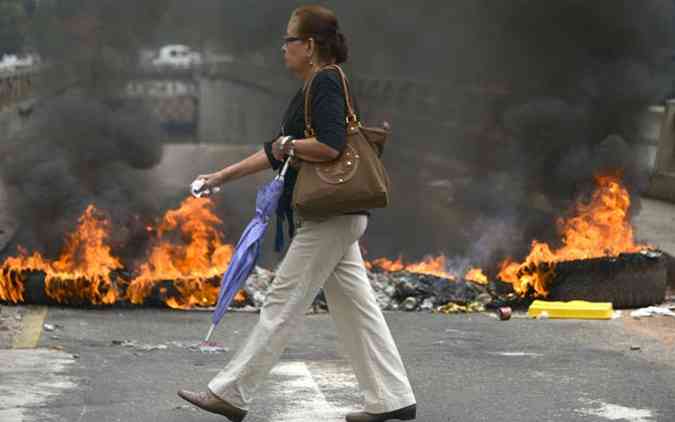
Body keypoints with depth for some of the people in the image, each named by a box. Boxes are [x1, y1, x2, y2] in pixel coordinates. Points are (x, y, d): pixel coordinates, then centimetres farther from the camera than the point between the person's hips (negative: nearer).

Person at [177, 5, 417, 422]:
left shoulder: (326, 83, -14)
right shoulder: (315, 87, 17)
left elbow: (331, 145, -27)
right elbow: (278, 151, 23)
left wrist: (290, 145, -10)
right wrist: (224, 175, 24)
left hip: (330, 218, -10)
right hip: (337, 217, 10)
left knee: (283, 305, -3)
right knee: (356, 308, 9)